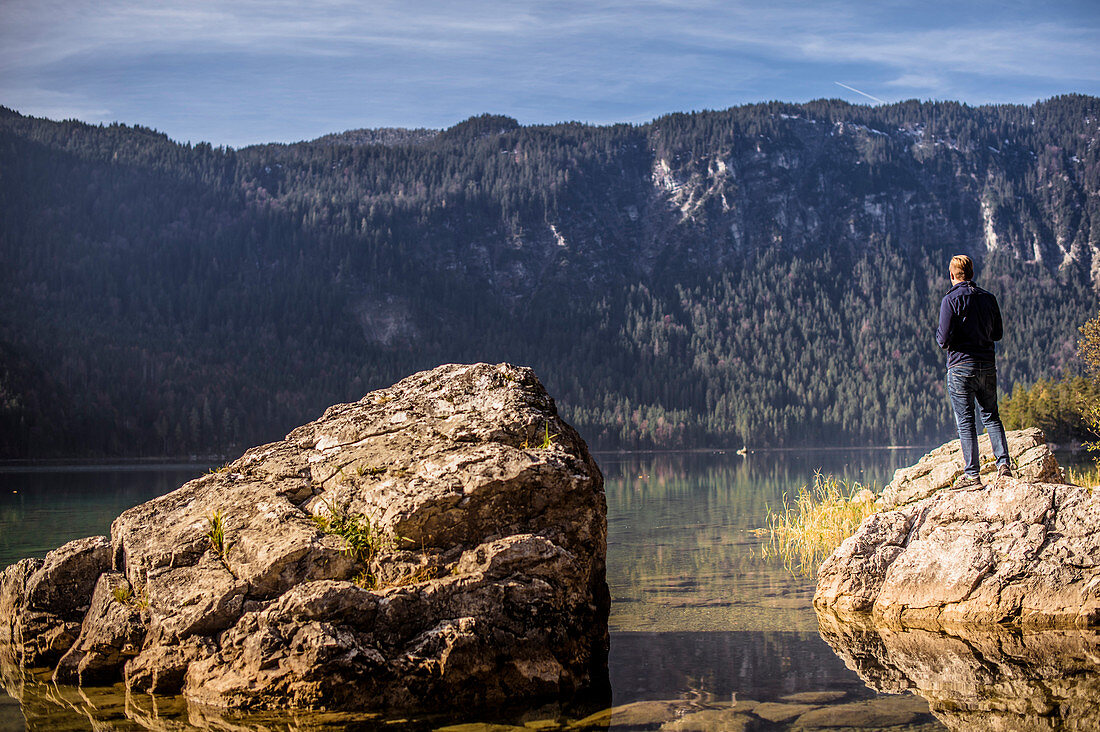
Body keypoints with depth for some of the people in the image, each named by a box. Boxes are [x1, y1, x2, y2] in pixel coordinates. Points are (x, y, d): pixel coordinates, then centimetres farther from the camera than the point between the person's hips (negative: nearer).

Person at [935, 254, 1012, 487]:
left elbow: (944, 339, -13)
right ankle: (1003, 463, 2)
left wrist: (939, 334, 9)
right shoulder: (988, 298, 7)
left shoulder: (951, 300, -10)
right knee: (991, 416, 15)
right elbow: (998, 333, 14)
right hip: (988, 365, 5)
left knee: (965, 421, 0)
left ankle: (972, 474, 0)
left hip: (961, 367, -5)